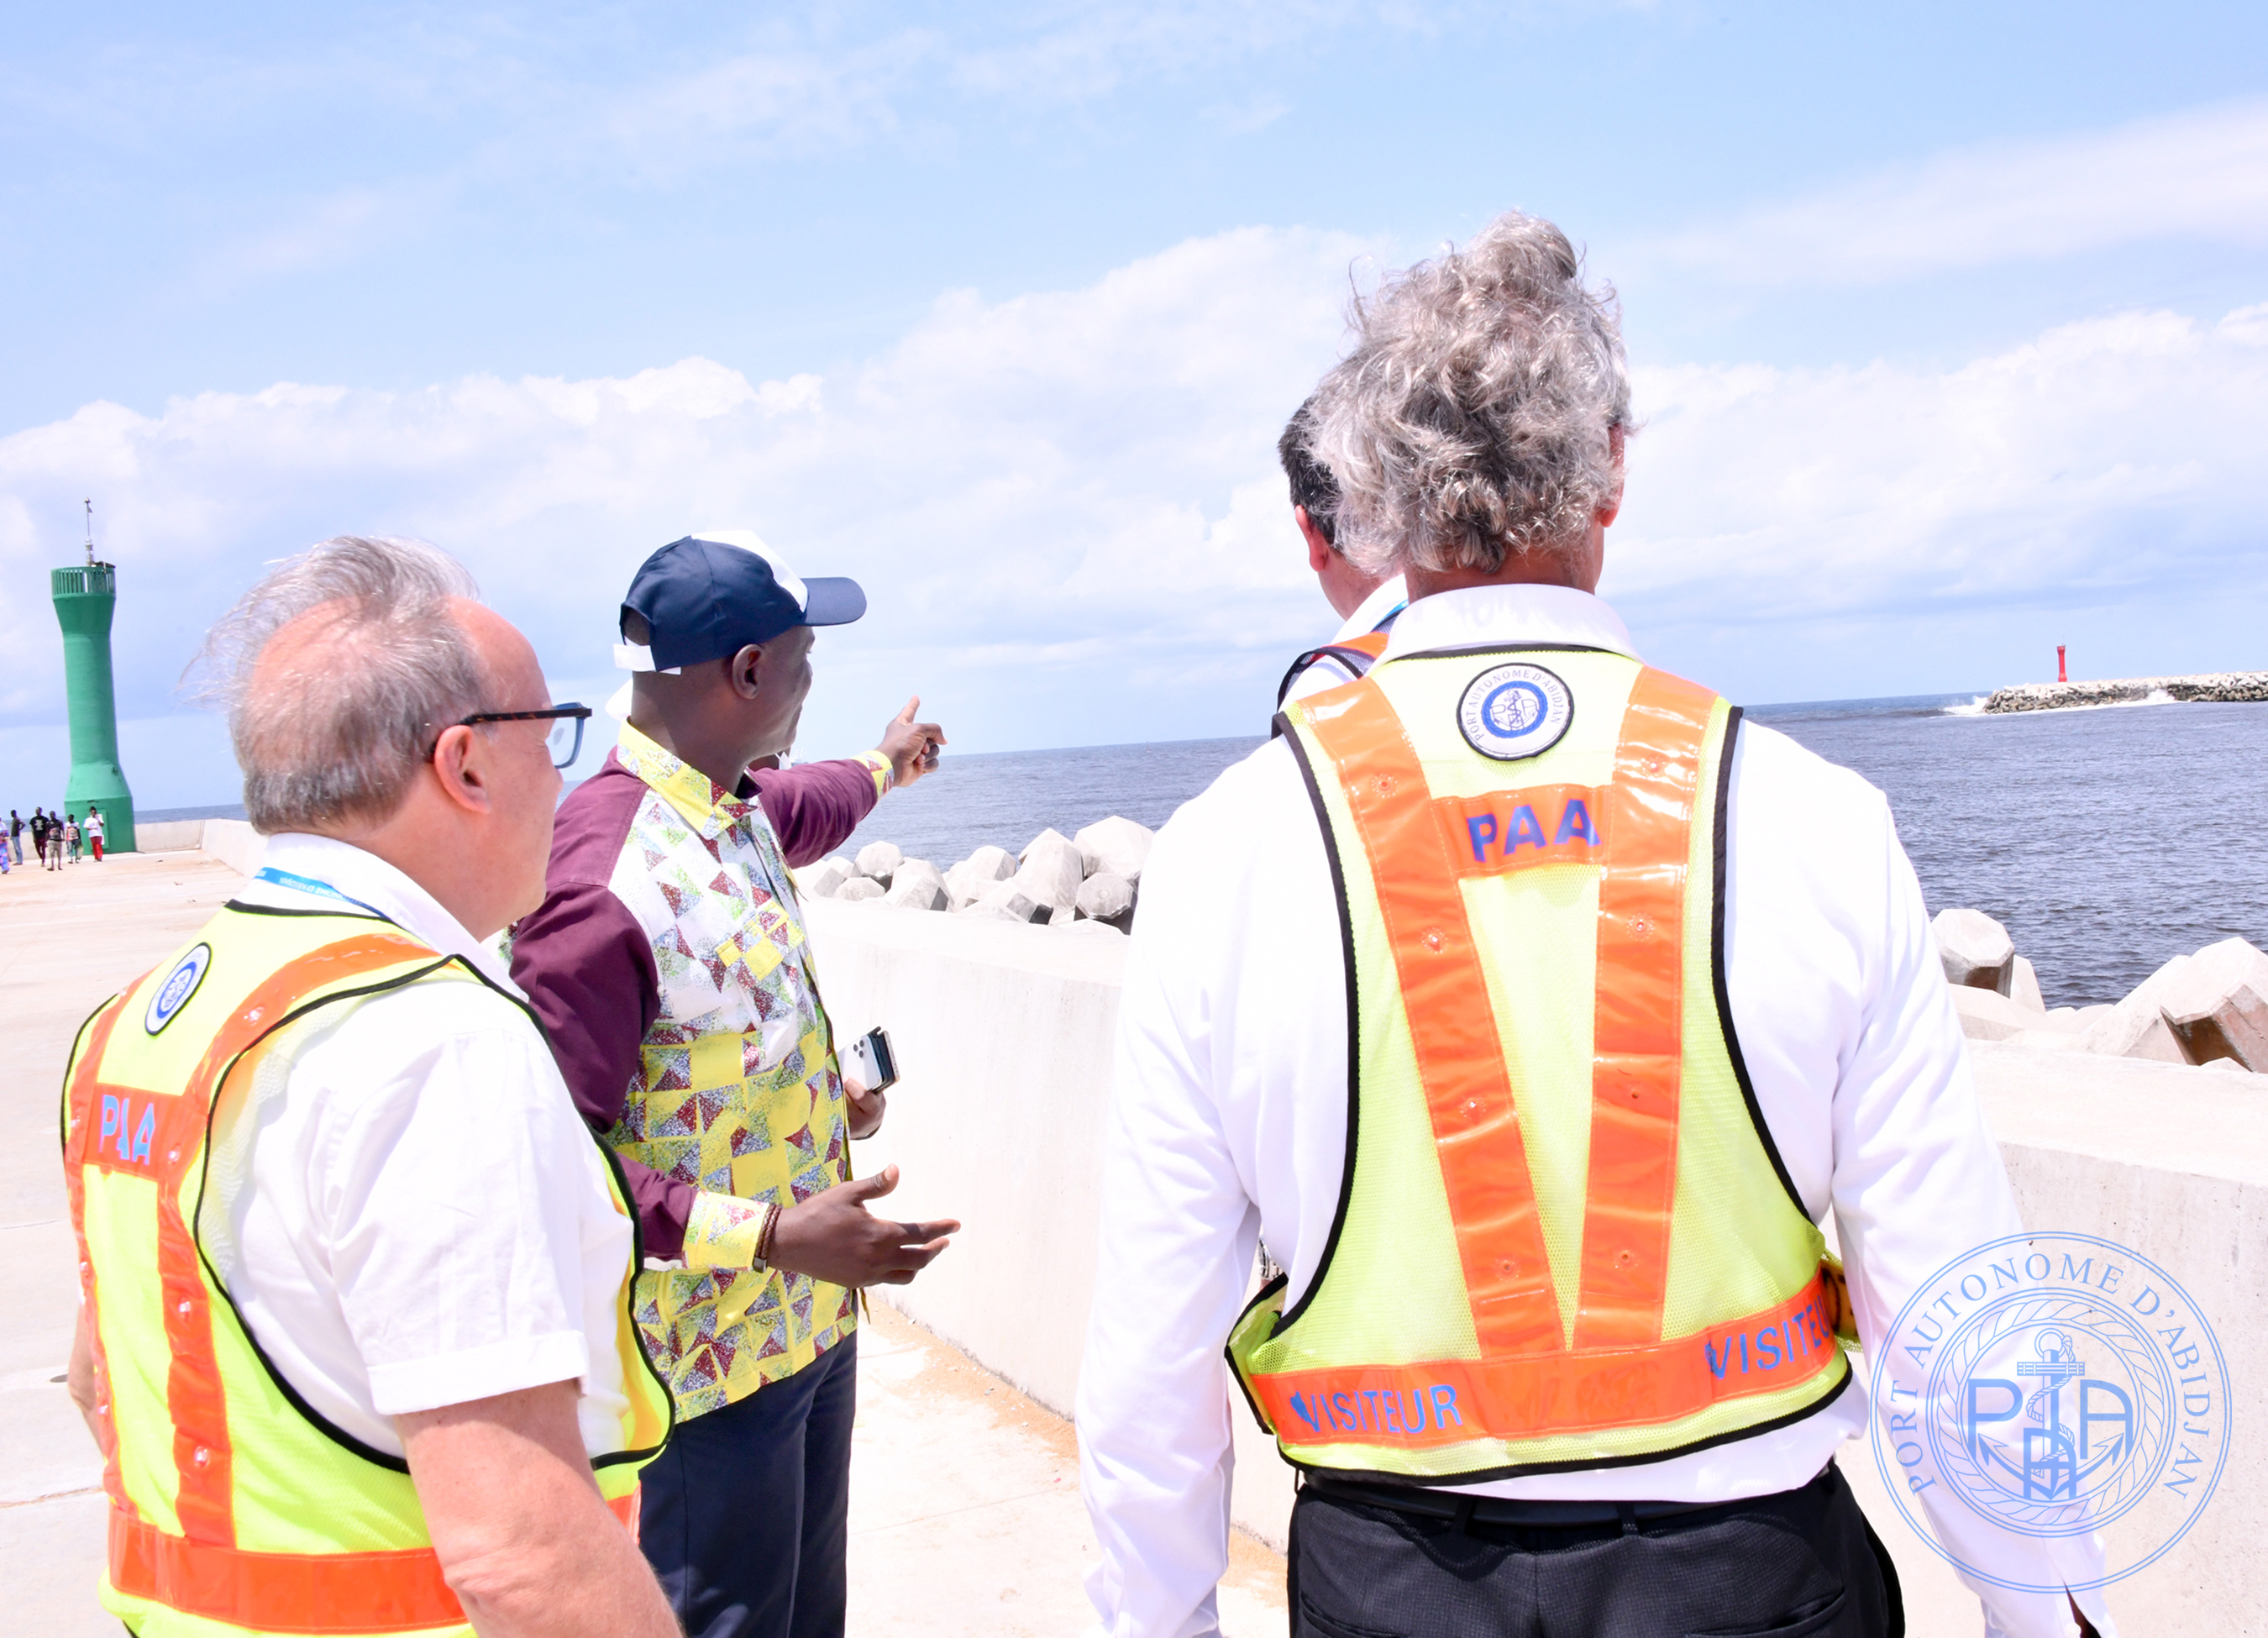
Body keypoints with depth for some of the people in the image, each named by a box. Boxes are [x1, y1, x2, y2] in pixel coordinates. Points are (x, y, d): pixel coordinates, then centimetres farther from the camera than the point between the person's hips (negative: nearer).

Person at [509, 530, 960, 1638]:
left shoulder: (739, 813, 3)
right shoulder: (600, 881, -27)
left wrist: (886, 765, 46)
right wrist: (773, 1236, -30)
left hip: (813, 1319, 9)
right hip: (711, 1361, -9)